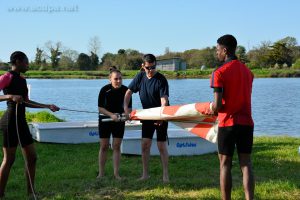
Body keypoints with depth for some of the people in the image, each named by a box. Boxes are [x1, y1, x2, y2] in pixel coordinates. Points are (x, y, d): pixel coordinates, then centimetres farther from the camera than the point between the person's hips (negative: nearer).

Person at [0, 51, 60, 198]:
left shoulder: (22, 80, 16)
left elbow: (27, 102, 23)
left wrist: (48, 106, 22)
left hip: (21, 121, 9)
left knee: (31, 157, 10)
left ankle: (30, 192, 20)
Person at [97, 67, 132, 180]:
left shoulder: (125, 90, -10)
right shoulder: (105, 90, -15)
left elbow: (128, 108, -3)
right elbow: (100, 108, -13)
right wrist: (111, 115, -26)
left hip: (119, 121, 1)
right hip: (105, 120, -1)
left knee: (116, 147, 1)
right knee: (104, 147, 2)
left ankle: (116, 173, 6)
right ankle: (101, 173, 10)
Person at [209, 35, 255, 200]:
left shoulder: (219, 73, -10)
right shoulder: (247, 71, 10)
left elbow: (217, 105, -16)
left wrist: (212, 108, 7)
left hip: (228, 123, -5)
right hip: (246, 123, 5)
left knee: (225, 165, 5)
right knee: (246, 164, 4)